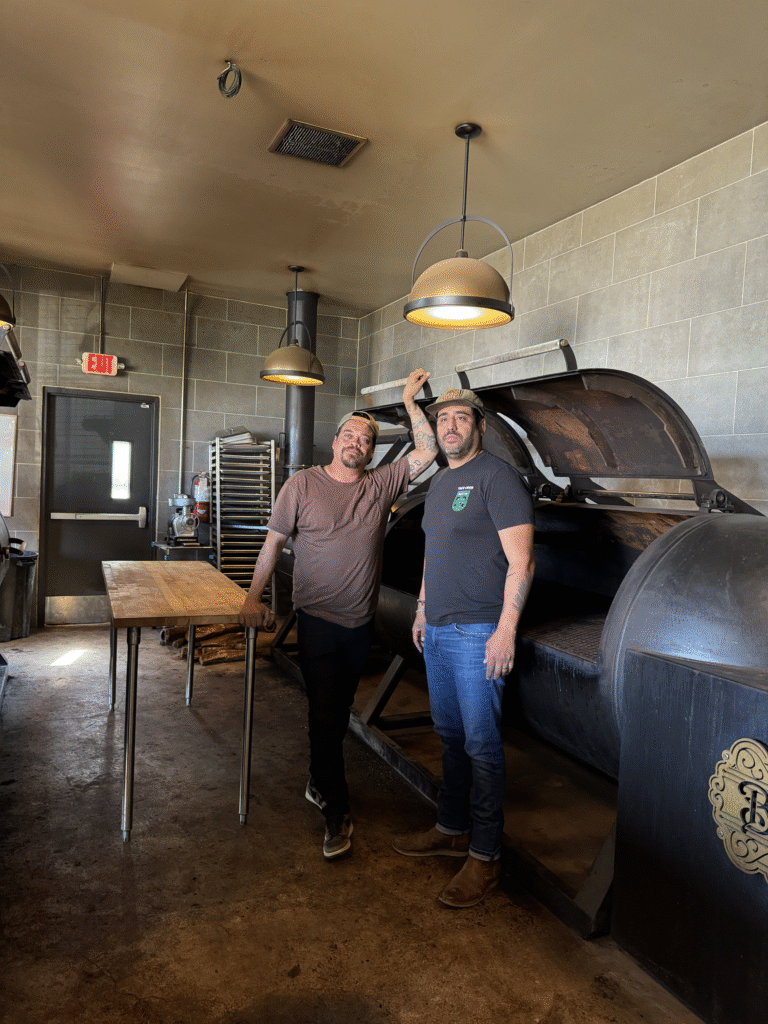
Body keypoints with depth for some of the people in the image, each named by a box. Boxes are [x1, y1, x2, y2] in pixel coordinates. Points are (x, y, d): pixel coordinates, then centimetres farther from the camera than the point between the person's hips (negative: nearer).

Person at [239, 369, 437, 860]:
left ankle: (319, 782, 39)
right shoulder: (303, 484, -5)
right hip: (318, 620, -3)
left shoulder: (381, 485, 3)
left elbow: (427, 452, 1)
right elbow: (274, 542, -2)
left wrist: (410, 402, -4)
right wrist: (254, 598, -7)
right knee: (326, 714, -1)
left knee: (339, 712, 18)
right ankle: (338, 812, 12)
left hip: (360, 623, 4)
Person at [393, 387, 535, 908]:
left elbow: (521, 561, -17)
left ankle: (485, 855, 15)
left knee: (481, 743, 1)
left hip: (477, 634, -8)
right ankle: (452, 829, 33)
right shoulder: (440, 481, 15)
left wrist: (506, 631, -21)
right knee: (451, 735, 17)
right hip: (437, 631, 8)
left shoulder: (497, 476, -12)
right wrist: (422, 609, 21)